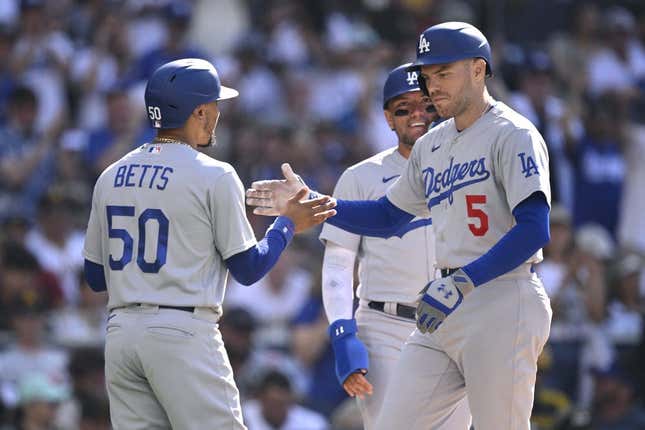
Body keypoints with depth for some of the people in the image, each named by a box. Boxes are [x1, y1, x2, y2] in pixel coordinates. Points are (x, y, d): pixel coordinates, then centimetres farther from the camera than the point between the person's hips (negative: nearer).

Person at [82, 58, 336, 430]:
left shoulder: (111, 176, 12)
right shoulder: (213, 176, -6)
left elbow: (95, 277, 15)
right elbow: (248, 269, -2)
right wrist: (288, 225, 12)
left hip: (120, 335, 6)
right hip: (183, 334, -6)